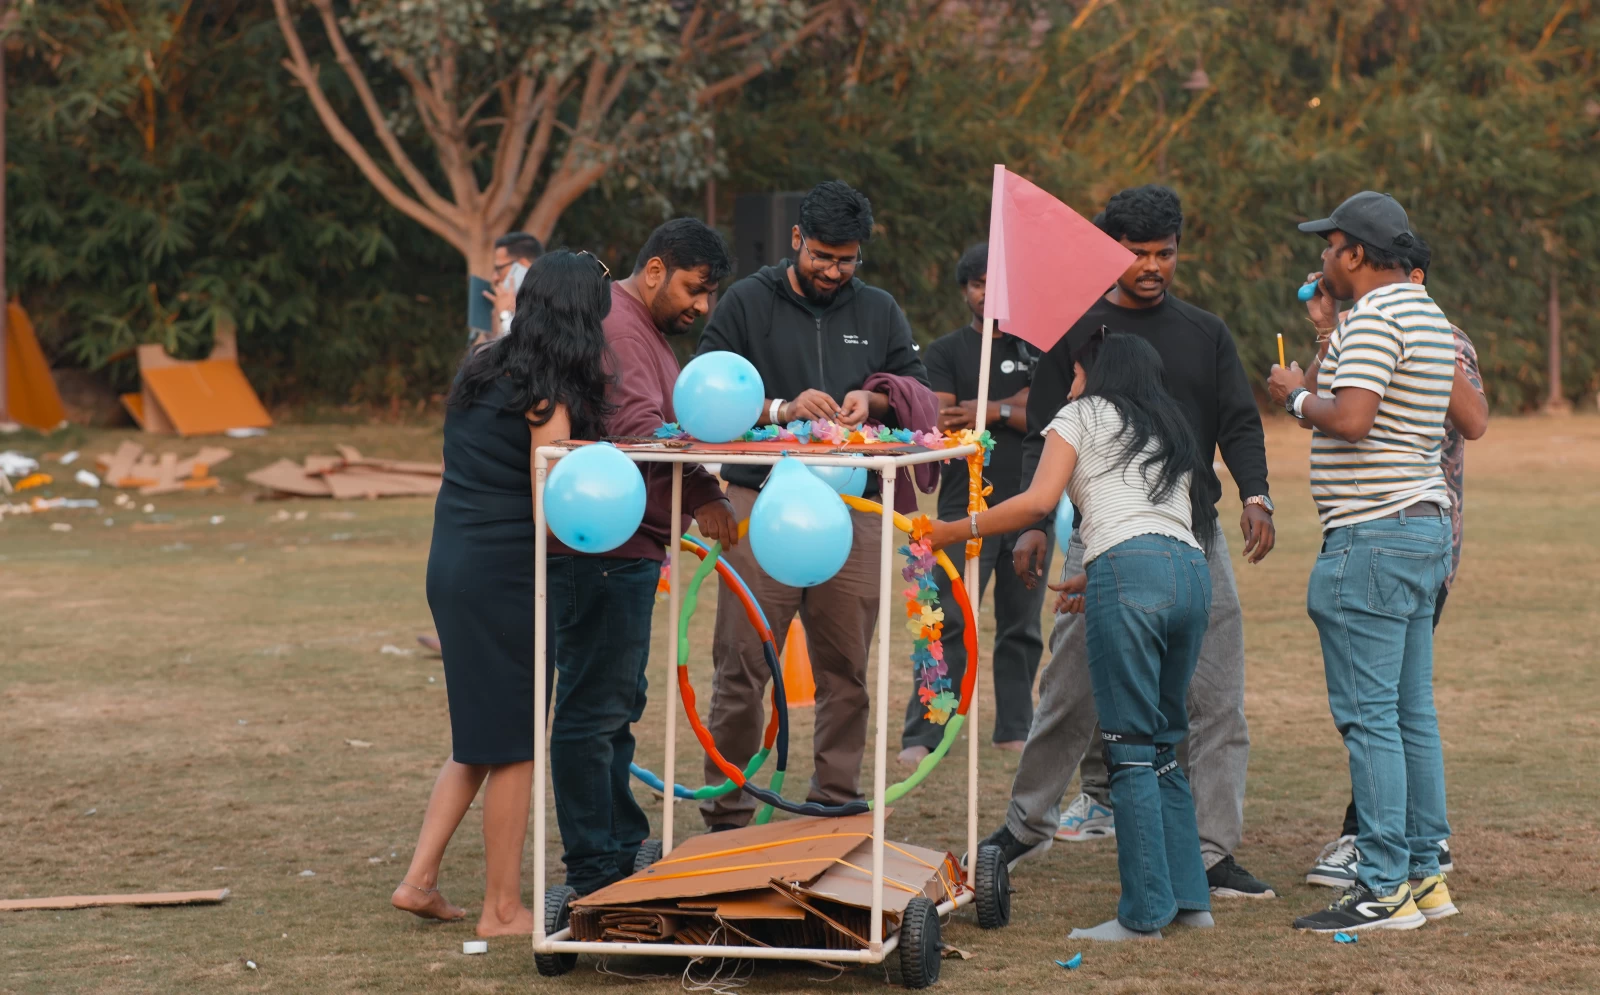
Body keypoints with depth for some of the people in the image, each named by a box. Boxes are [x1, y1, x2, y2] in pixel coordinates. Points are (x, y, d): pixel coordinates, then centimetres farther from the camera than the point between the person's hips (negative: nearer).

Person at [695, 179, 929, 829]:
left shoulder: (879, 312, 15)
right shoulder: (747, 303, 5)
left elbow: (920, 394, 14)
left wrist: (874, 400, -7)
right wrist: (781, 409, -16)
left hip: (852, 508, 3)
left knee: (845, 670, 5)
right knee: (742, 670, -4)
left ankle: (837, 804, 14)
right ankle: (727, 818, 3)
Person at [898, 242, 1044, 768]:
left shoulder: (1035, 349, 13)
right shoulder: (945, 352, 8)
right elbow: (940, 423, -6)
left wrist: (984, 412, -10)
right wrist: (1012, 408, -12)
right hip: (966, 508, -3)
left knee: (1022, 626, 7)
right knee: (949, 625, -9)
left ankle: (1015, 729, 16)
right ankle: (921, 736, -9)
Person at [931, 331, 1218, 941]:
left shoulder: (1084, 415, 14)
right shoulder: (1169, 431, 32)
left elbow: (1039, 501, 0)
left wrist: (957, 530, 7)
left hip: (1131, 568, -7)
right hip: (1192, 570, 7)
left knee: (1130, 749, -7)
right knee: (1164, 745, 14)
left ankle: (1144, 914, -9)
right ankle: (1189, 897, 11)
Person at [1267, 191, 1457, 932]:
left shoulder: (1373, 320, -15)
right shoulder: (1429, 316, 16)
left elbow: (1351, 420, -27)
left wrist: (1296, 397, -6)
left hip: (1373, 536, -10)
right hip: (1426, 526, 10)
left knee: (1369, 716, -8)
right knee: (1412, 713, 12)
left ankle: (1385, 889, -9)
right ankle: (1423, 873, 15)